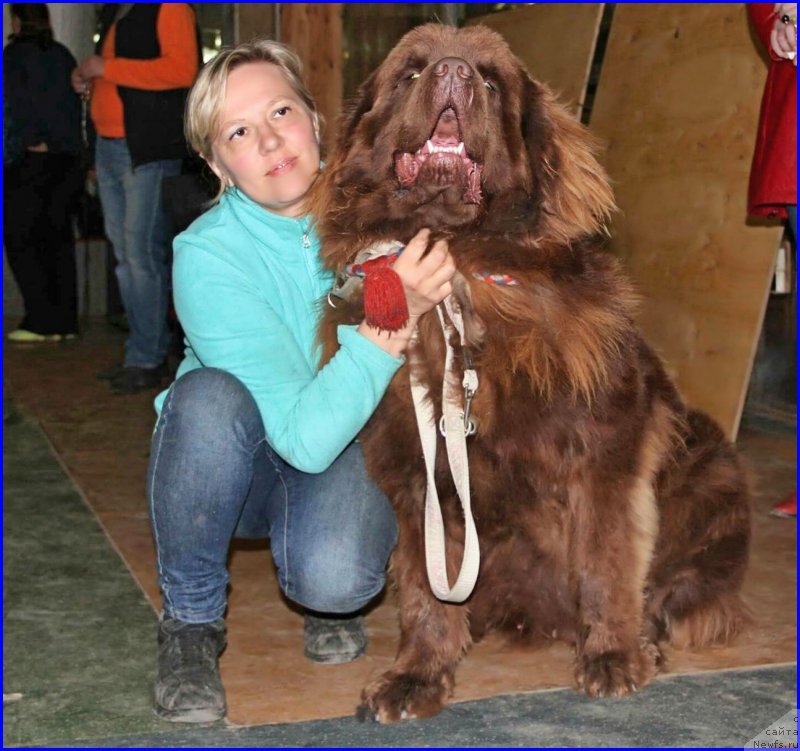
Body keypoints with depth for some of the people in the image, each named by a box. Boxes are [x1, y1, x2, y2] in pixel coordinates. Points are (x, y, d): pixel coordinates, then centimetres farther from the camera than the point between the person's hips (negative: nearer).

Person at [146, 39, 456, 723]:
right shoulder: (207, 255, -23)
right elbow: (306, 437, -32)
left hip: (354, 447, 1)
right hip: (236, 465, -1)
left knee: (335, 577, -33)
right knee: (210, 395, -36)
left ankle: (323, 595, 8)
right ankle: (192, 619, -11)